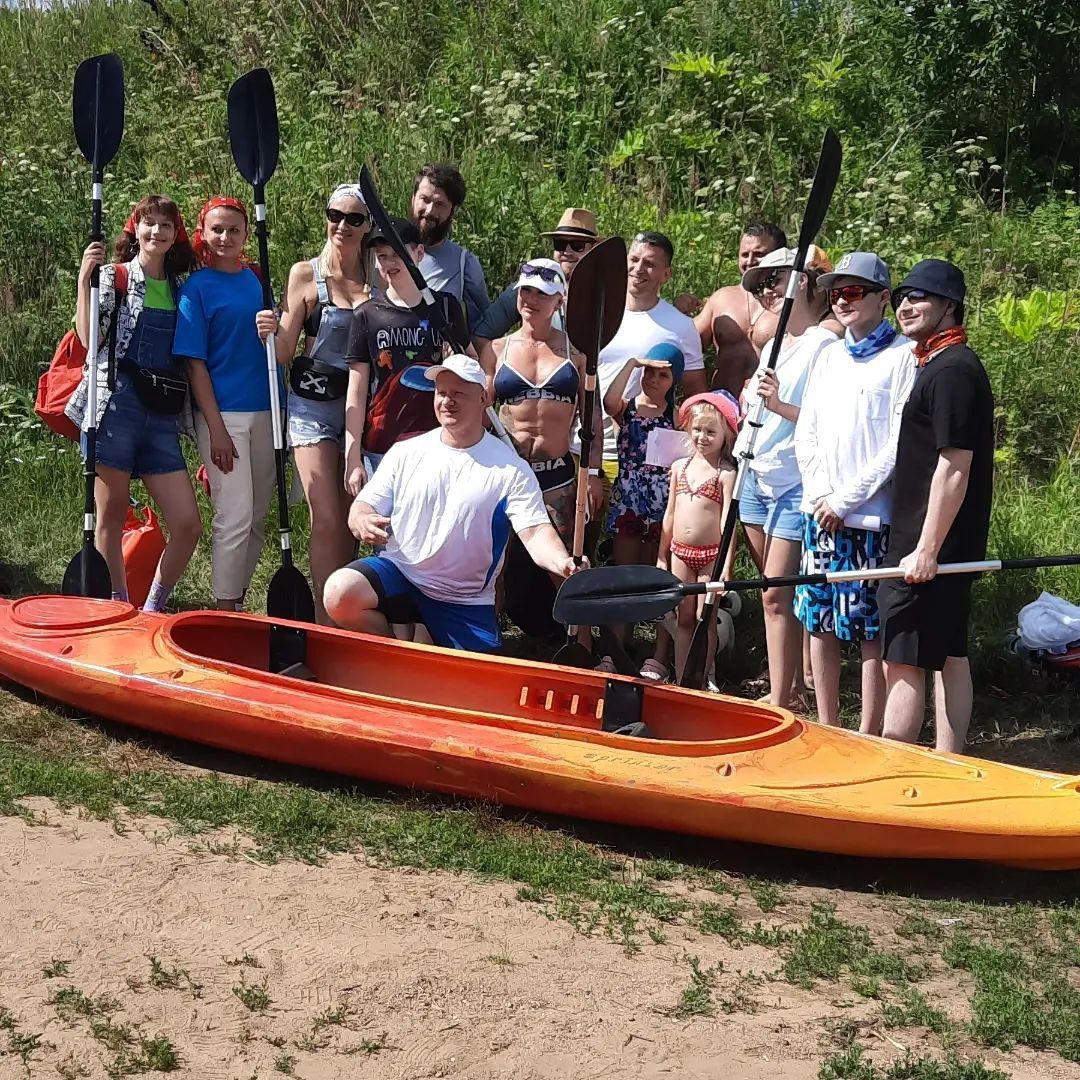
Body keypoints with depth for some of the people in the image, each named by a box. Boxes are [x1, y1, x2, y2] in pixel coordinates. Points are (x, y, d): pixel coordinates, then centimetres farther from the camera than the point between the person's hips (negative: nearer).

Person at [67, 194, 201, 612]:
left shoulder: (182, 288, 16)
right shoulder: (113, 276, 4)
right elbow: (89, 338, -7)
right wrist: (84, 279, -13)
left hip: (163, 416, 4)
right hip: (116, 404, -4)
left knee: (188, 525, -3)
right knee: (112, 517, 2)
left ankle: (152, 610, 13)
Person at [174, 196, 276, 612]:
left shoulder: (257, 278, 11)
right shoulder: (196, 287, -5)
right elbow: (195, 363, -8)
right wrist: (216, 428, -13)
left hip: (264, 409, 6)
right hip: (222, 412, -5)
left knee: (258, 518, 10)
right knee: (235, 517, -6)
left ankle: (238, 600, 22)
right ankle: (224, 611, 3)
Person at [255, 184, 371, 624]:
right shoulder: (305, 274, -1)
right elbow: (284, 351, -2)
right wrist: (270, 334, -22)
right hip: (314, 405, -3)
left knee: (350, 521, 5)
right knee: (326, 519, -11)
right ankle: (324, 623, -8)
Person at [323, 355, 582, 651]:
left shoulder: (510, 469, -4)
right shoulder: (406, 452, 4)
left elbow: (535, 532, -13)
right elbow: (365, 505, 4)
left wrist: (562, 563, -36)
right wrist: (362, 522, -22)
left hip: (466, 603, -1)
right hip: (399, 572, 1)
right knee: (340, 594, -27)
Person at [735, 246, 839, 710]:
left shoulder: (823, 345, -11)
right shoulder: (774, 344, 16)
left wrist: (781, 406, -28)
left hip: (795, 484, -8)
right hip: (757, 477, 8)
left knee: (777, 594, -9)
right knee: (776, 591, 12)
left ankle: (781, 702, -5)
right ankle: (791, 689, 20)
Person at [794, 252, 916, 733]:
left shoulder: (903, 356, -5)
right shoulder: (829, 356, 14)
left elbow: (901, 444, -11)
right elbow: (806, 432, 13)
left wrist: (846, 499, -12)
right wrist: (820, 495, -2)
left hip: (872, 516, -6)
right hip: (820, 511, 6)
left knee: (872, 629, -2)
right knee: (820, 621, 9)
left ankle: (868, 739, 5)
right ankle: (827, 730, 19)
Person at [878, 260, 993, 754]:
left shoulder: (951, 370, -15)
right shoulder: (940, 364, 16)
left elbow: (954, 469, -20)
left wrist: (926, 550, -21)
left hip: (929, 542, -10)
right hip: (951, 546, 10)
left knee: (902, 660, -7)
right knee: (949, 654, 12)